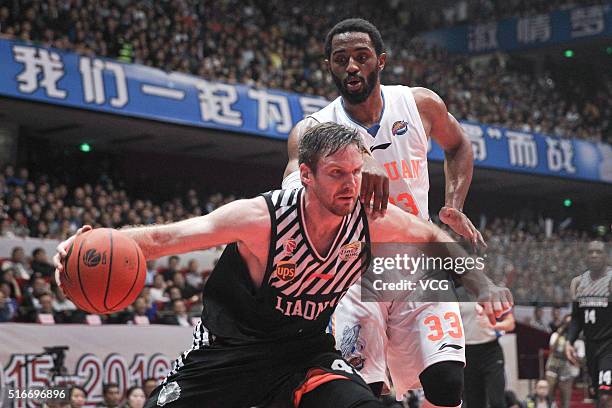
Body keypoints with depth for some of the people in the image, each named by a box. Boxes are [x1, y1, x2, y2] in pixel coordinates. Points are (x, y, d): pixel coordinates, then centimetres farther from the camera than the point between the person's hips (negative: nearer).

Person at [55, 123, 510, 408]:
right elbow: (166, 237, -30)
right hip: (228, 345, -2)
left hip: (304, 348, 3)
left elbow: (433, 237, 7)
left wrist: (481, 284, 2)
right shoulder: (262, 217, -27)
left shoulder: (371, 220, -15)